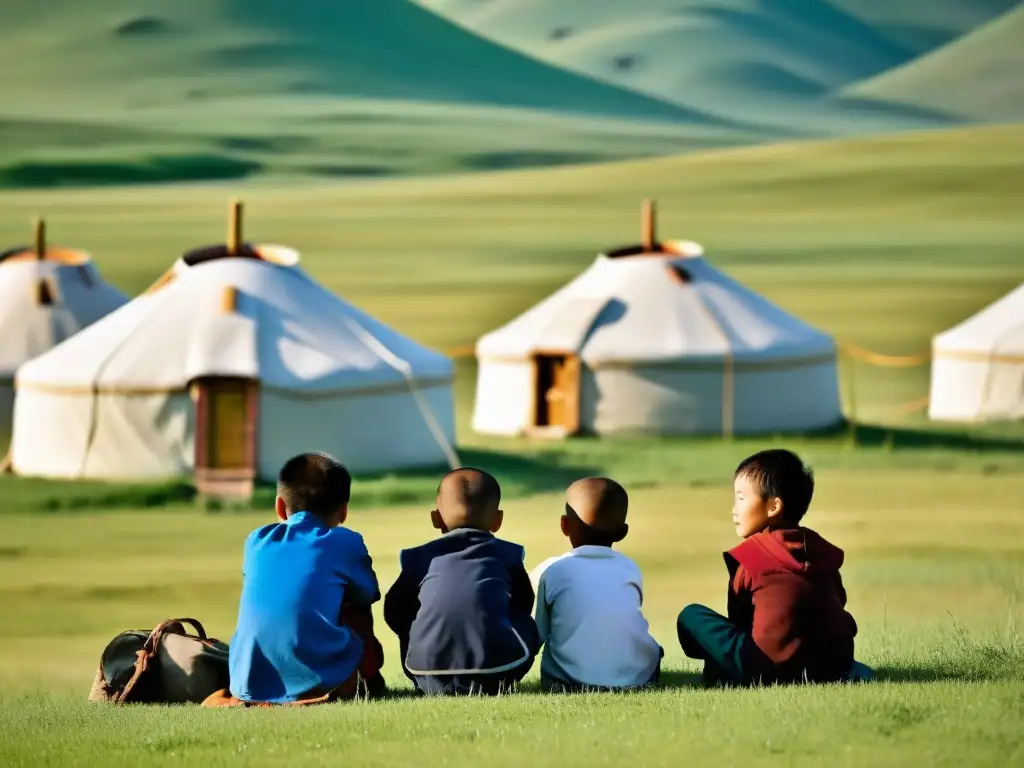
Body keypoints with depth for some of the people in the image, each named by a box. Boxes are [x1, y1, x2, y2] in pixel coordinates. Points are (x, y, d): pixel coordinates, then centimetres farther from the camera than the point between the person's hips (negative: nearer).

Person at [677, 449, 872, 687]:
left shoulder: (752, 554, 5)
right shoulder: (821, 550, 19)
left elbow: (739, 617, 14)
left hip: (774, 667, -5)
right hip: (834, 666, 5)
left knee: (691, 616, 8)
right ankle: (853, 673, 16)